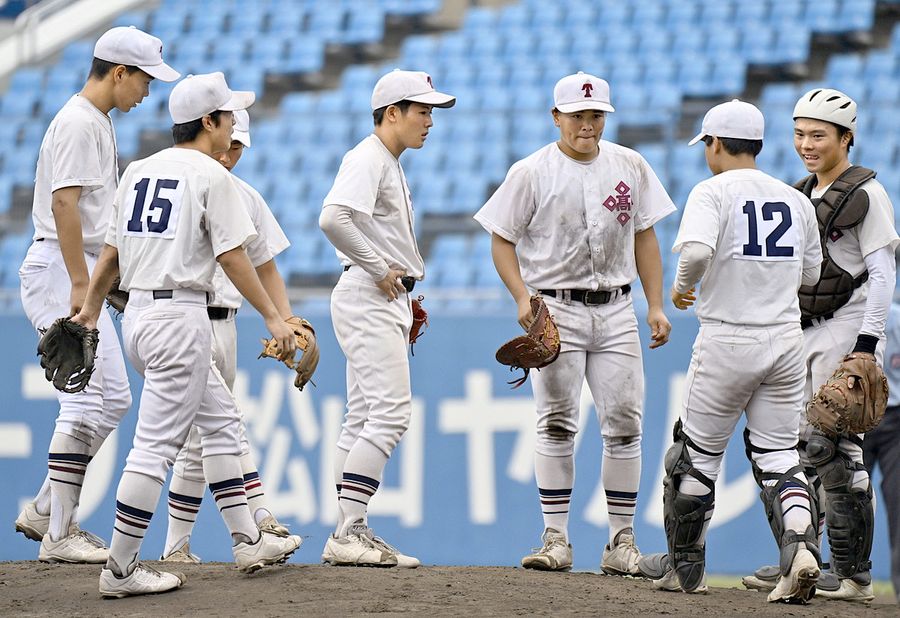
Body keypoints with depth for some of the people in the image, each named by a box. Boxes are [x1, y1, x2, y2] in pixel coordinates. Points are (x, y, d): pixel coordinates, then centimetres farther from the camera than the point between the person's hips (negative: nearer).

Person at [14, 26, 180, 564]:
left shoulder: (99, 123, 18)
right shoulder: (78, 122, -14)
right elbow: (64, 204, -23)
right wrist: (80, 285, -27)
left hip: (82, 275, 11)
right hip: (60, 271, -11)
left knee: (113, 397, 12)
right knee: (90, 399, -12)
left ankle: (46, 511, 17)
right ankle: (58, 535, -11)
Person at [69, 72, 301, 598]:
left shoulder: (139, 170, 12)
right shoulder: (211, 175, -8)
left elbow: (112, 250, 15)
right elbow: (232, 257, -12)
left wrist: (91, 309, 23)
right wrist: (273, 317, -7)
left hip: (138, 314, 9)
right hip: (180, 315, -9)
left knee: (221, 420, 19)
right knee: (156, 445, -7)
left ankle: (248, 541, 21)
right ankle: (121, 569, -6)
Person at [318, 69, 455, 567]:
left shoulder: (389, 164, 21)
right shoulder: (367, 159, -12)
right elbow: (333, 218, -28)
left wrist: (406, 292, 16)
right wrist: (379, 269, -20)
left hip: (386, 300, 11)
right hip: (366, 299, -11)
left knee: (365, 418, 9)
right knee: (391, 412, -16)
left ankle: (349, 534, 11)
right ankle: (348, 534, -19)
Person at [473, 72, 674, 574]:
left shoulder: (630, 166, 7)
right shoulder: (532, 173, -2)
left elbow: (644, 236, 13)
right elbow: (502, 240, 2)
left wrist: (656, 305, 6)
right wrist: (523, 297, -13)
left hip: (616, 311, 3)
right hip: (556, 311, -3)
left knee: (624, 424, -1)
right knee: (557, 425, -6)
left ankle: (622, 542, 5)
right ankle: (556, 539, -1)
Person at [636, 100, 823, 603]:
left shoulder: (713, 192, -8)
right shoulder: (795, 199, 8)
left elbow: (698, 249, -27)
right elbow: (811, 273, 18)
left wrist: (683, 285, -7)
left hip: (727, 340, -4)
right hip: (786, 340, 5)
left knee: (697, 455, 10)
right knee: (779, 454, 8)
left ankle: (685, 565, 21)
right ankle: (800, 544, -18)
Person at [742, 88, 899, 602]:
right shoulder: (802, 196, 16)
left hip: (847, 333, -8)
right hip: (804, 333, 8)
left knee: (839, 453, -10)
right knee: (801, 448, 8)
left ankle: (855, 573, -6)